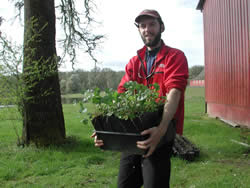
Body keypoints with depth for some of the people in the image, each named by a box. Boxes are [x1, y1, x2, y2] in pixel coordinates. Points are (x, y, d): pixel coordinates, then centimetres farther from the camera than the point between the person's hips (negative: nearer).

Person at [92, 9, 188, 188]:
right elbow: (122, 94, 3)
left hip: (159, 133, -5)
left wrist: (161, 129, -32)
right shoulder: (134, 62, 14)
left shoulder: (175, 57, -1)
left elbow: (174, 93, -16)